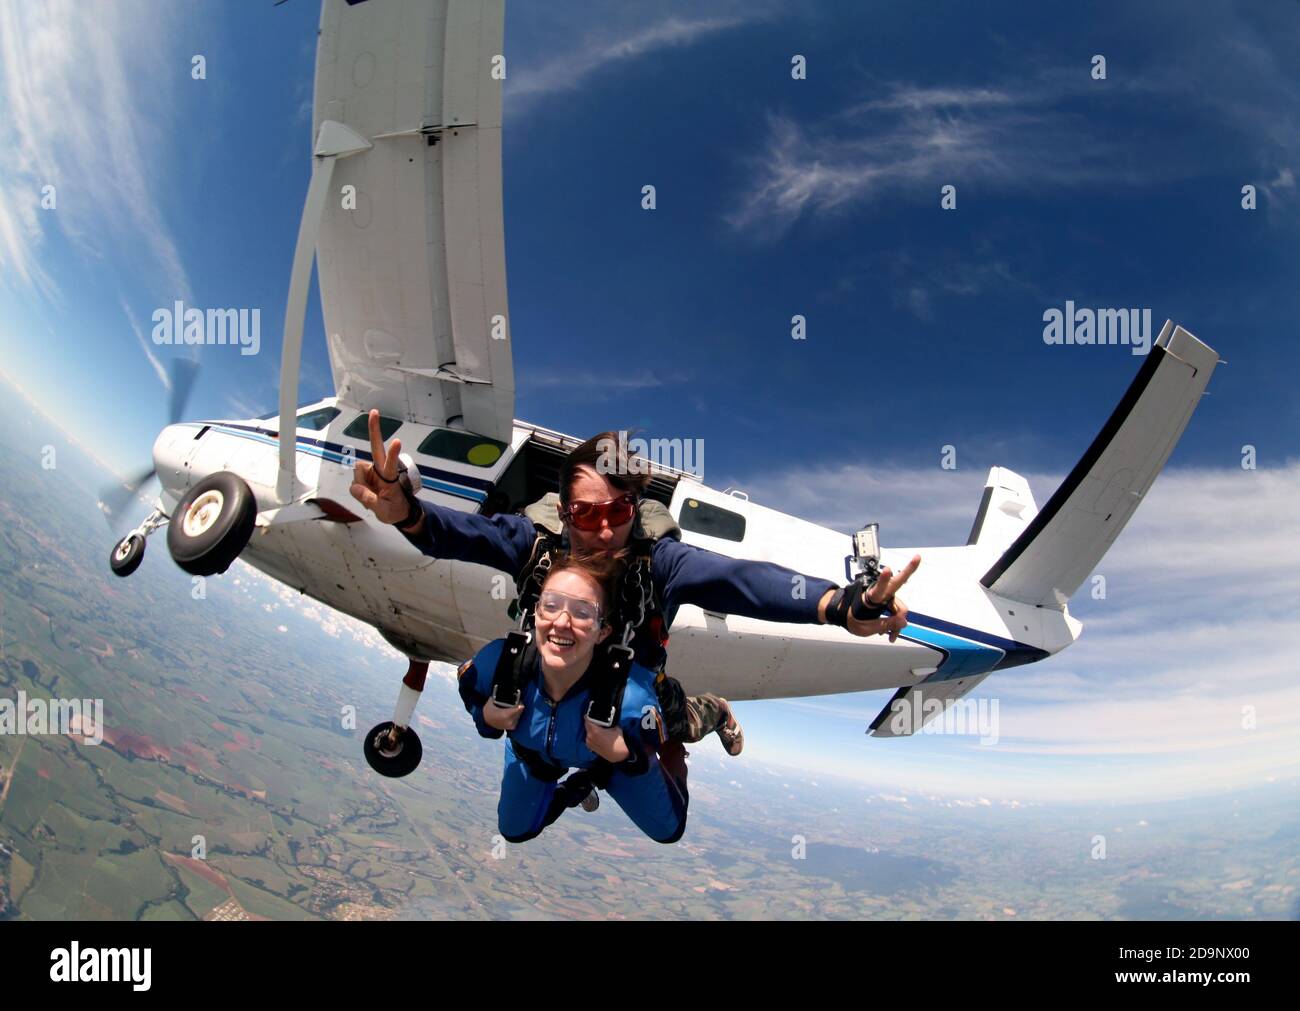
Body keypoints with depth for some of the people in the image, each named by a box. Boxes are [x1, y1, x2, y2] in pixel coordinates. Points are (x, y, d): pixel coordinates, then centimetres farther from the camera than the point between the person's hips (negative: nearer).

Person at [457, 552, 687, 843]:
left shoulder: (632, 695, -47)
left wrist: (624, 753, -44)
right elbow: (468, 687, -13)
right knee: (514, 831, 24)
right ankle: (579, 786, 50)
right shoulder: (497, 662, -40)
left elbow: (652, 747, -24)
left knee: (668, 830, 15)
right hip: (533, 754, 2)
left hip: (610, 757, -1)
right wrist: (486, 718, -32)